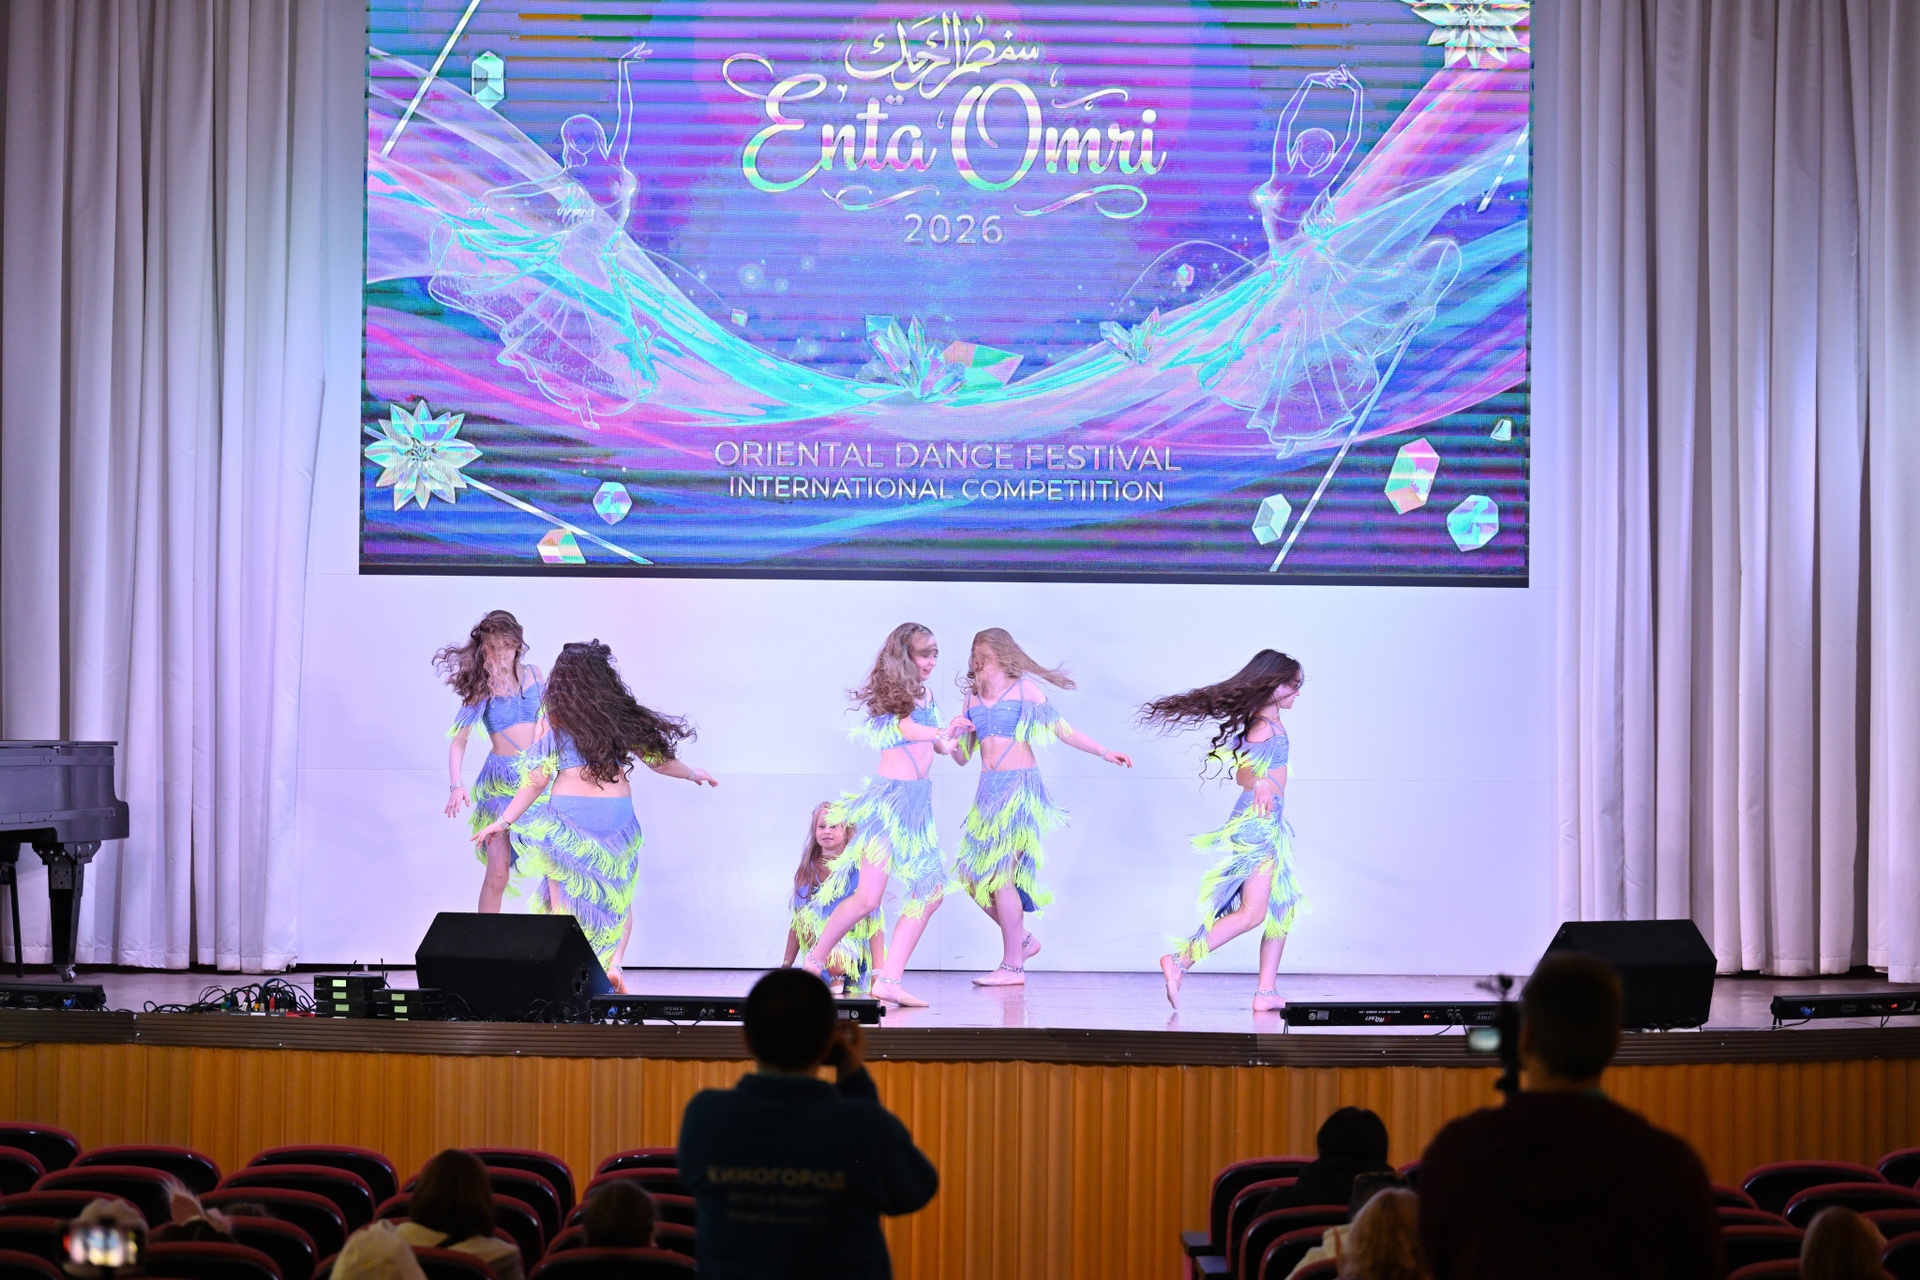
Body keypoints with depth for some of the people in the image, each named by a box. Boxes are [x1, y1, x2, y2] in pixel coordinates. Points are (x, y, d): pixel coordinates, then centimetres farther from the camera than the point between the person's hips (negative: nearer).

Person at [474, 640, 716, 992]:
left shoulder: (553, 720, -1)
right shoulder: (623, 715, 4)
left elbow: (537, 780, -4)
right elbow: (659, 760, 10)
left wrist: (503, 821, 4)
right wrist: (694, 773, 29)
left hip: (568, 815, -2)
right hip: (618, 813, 2)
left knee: (564, 901, 9)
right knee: (618, 897, 17)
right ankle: (614, 965, -3)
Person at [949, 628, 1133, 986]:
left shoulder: (1023, 690, 1)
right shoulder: (973, 698, 14)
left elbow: (1061, 729, 3)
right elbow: (962, 757, 17)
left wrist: (1102, 751, -3)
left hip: (1019, 787, -6)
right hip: (988, 790, 6)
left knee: (1000, 874, -12)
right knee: (974, 877, 1)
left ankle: (1013, 966, -6)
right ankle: (1022, 939, 22)